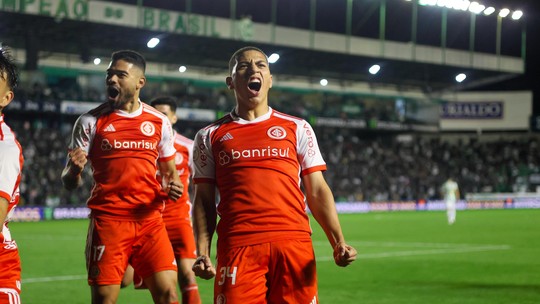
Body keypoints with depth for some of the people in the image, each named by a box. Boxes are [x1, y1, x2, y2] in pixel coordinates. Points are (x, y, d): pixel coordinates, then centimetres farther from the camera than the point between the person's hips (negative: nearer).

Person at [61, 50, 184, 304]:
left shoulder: (159, 122, 9)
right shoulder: (91, 122, 2)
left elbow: (169, 171, 20)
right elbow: (69, 183, 2)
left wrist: (172, 186, -4)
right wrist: (74, 170, -22)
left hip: (150, 220, 2)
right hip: (107, 221, -2)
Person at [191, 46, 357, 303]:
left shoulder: (297, 128, 15)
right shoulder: (210, 136, 15)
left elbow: (317, 191, 12)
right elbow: (204, 200, 13)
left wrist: (338, 243, -1)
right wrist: (202, 253, -2)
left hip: (293, 244, 1)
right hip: (237, 247, 0)